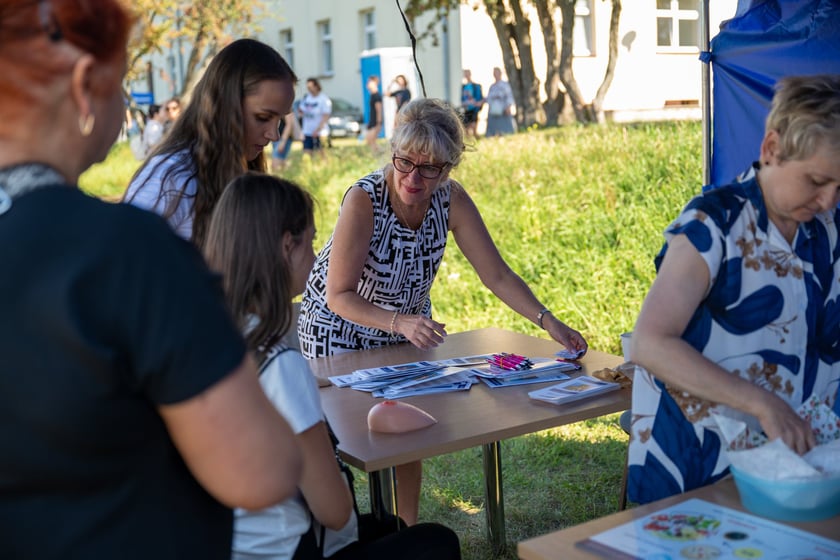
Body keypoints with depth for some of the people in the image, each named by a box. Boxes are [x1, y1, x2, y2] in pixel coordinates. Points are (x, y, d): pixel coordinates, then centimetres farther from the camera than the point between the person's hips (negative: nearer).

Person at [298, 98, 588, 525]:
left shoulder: (452, 200, -19)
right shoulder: (363, 200, -32)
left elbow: (497, 275, -17)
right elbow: (340, 296, -30)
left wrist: (547, 321, -30)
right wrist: (400, 323, -45)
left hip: (409, 321, 4)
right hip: (339, 324, -4)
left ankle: (408, 532, 22)